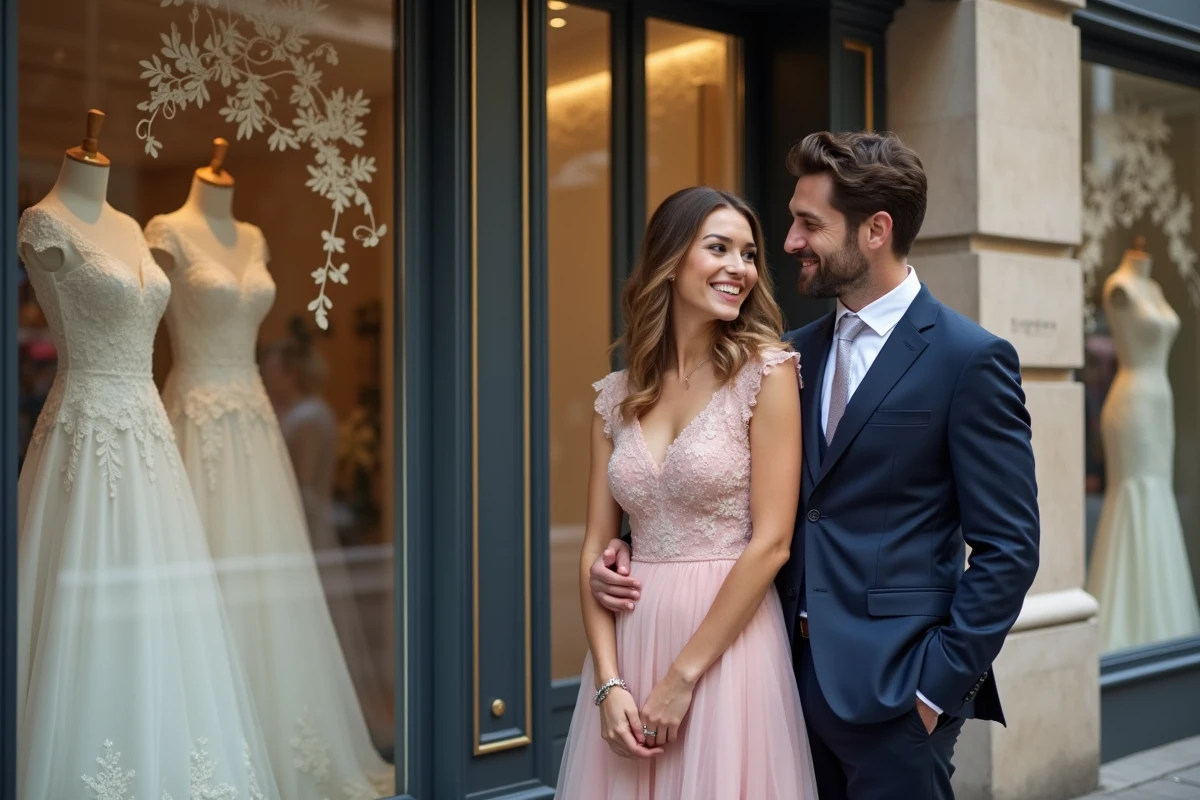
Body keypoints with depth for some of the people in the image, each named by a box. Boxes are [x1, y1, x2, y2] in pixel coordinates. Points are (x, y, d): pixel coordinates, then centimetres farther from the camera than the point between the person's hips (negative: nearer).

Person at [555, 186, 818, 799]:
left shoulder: (765, 371, -6)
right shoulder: (618, 395, 6)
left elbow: (771, 542, -11)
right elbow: (597, 545, 5)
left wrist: (683, 676, -11)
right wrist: (608, 682, -6)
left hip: (726, 644, -4)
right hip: (629, 641, 4)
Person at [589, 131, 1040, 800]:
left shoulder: (971, 359, -9)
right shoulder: (798, 353, 10)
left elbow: (1009, 550, -10)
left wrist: (939, 684, -13)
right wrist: (639, 547, 0)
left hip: (893, 689, -6)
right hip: (798, 670, 6)